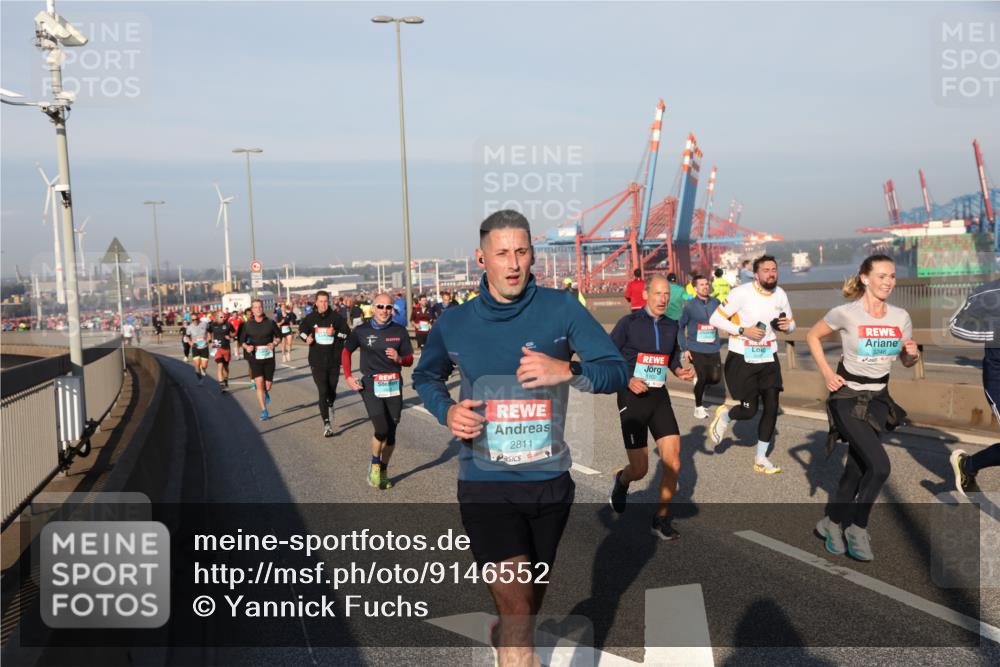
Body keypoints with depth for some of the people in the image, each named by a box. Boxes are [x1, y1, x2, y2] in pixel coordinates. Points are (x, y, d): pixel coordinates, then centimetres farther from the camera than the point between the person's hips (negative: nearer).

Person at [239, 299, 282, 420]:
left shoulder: (270, 323, -2)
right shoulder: (247, 325, -1)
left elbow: (278, 335, 10)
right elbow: (242, 341, 7)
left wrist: (274, 343, -9)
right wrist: (246, 347, -14)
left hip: (269, 357, 1)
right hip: (255, 358, -1)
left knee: (267, 386, 5)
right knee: (259, 383, -12)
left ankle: (266, 393, 44)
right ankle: (264, 411, -2)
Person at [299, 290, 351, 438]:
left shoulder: (336, 317, -3)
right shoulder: (310, 318, 0)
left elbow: (348, 332, -4)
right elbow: (302, 330, 15)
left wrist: (335, 333, -21)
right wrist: (306, 338, -7)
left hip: (334, 361, 1)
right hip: (317, 362, -1)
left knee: (332, 390, 13)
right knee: (322, 392, -10)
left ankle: (330, 405, 50)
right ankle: (326, 424, -9)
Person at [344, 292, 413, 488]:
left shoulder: (400, 331, 2)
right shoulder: (362, 331, -1)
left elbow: (409, 360, 6)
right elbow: (346, 352, 13)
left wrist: (399, 358, -16)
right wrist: (348, 377, 3)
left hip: (394, 385, 2)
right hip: (371, 385, -2)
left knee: (391, 432, 7)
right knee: (381, 429, -16)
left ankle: (383, 471, 27)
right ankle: (374, 464, 12)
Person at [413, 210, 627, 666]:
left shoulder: (560, 308, -7)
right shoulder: (454, 323, -2)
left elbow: (617, 372, -9)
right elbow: (425, 377, 16)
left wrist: (567, 370, -29)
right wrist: (447, 411, -6)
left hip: (550, 479, 2)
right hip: (485, 483, -2)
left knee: (533, 593, 24)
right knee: (516, 609, -14)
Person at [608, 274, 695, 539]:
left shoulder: (671, 326, 7)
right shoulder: (628, 323, -8)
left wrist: (680, 371, 2)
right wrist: (627, 380, -19)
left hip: (660, 398, 4)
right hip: (632, 398, -4)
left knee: (673, 463, -7)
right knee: (640, 470, -1)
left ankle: (661, 519, 13)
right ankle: (622, 480, 37)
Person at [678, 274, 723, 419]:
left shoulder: (716, 303, 2)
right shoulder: (689, 305, -6)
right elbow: (680, 327, 0)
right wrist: (684, 348, -4)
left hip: (713, 348, 3)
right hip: (696, 349, -3)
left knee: (715, 378, 0)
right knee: (702, 378, -4)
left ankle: (699, 384, 34)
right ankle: (698, 407, 18)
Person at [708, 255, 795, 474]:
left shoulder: (780, 294, 2)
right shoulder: (742, 293, -16)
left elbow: (791, 323, 15)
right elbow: (715, 319, -14)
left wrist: (787, 325, -9)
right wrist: (743, 330, -22)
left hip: (768, 359, 5)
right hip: (742, 359, -5)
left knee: (771, 408, 1)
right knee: (749, 410, -5)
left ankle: (761, 459, 15)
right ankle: (724, 415, 32)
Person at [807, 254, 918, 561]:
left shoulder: (901, 317, 1)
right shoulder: (846, 313, -13)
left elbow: (906, 361, 12)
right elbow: (813, 336, 2)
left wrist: (913, 354, -12)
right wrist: (826, 372, -7)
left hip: (879, 398, 5)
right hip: (848, 397, -5)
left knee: (857, 468, 9)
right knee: (879, 466, -16)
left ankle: (833, 523, 29)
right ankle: (858, 528, 4)